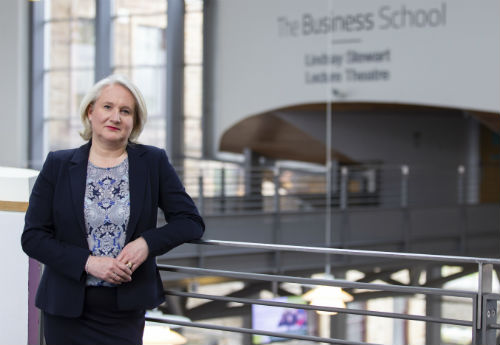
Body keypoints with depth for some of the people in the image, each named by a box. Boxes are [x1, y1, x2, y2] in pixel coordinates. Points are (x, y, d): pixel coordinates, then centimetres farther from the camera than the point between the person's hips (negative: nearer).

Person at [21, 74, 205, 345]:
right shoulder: (58, 165, 2)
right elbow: (32, 237, -1)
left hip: (126, 312, 0)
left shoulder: (153, 162, 3)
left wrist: (147, 243, -15)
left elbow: (191, 223, 3)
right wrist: (88, 262, -14)